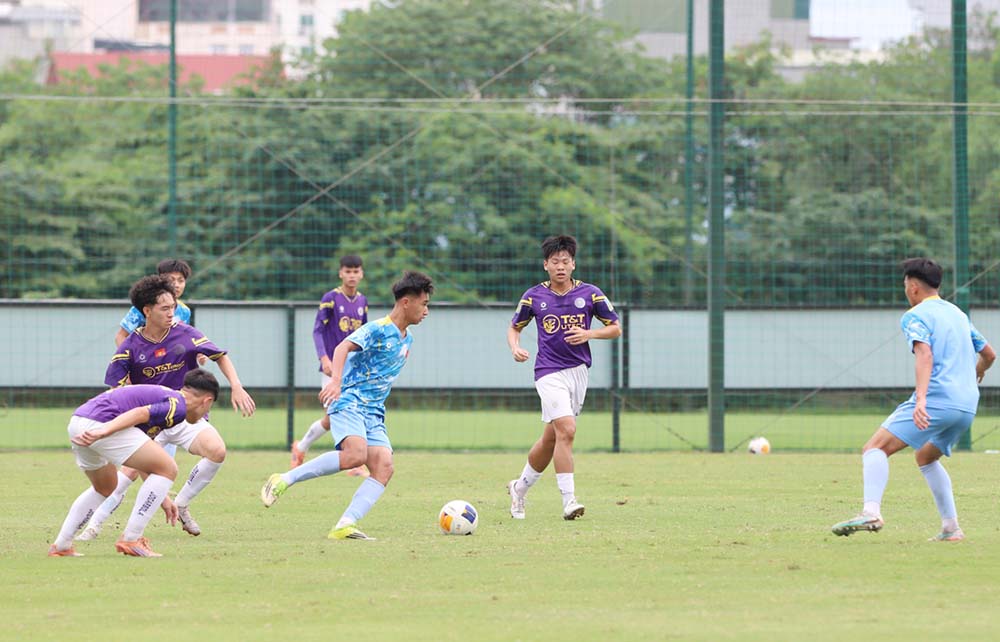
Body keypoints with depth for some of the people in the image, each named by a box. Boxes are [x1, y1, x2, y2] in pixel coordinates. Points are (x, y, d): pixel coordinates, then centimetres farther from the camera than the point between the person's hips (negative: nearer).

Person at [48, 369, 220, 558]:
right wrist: (103, 433, -29)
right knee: (168, 469, -3)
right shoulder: (177, 406, 1)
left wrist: (160, 497, 44)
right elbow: (139, 414, -17)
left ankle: (61, 546, 30)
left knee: (105, 489, 32)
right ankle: (130, 540, -4)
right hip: (100, 422, -10)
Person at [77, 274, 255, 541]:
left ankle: (181, 505, -4)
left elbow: (220, 356, 2)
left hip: (187, 415, 1)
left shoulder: (185, 334, -6)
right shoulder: (131, 347, -8)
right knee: (130, 470, -20)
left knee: (217, 451, -25)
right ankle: (93, 525, -9)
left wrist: (236, 387, -11)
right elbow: (118, 389, -7)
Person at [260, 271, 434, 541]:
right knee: (355, 454, -31)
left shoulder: (407, 338, 17)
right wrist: (336, 381, -42)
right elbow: (343, 347, -26)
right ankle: (284, 481, -18)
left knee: (384, 467, -14)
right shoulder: (378, 329, -9)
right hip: (349, 402, -8)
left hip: (374, 412, 8)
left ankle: (345, 526, -23)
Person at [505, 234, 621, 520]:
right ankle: (569, 501, -20)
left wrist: (588, 334, -10)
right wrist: (515, 347, -6)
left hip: (579, 370, 3)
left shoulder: (590, 293, 2)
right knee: (566, 430, -20)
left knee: (551, 438, 10)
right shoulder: (534, 296, 1)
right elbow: (514, 327, 16)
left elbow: (615, 328, 7)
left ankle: (520, 487, 32)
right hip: (550, 372, -3)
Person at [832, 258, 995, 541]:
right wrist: (975, 375, 54)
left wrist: (921, 399, -31)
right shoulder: (957, 314, 23)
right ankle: (951, 528, 22)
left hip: (936, 399, -8)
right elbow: (989, 354, 32)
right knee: (926, 457, 29)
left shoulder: (915, 316, -1)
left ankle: (871, 512, -34)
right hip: (967, 406, 8)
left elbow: (925, 355, -19)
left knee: (875, 448, -12)